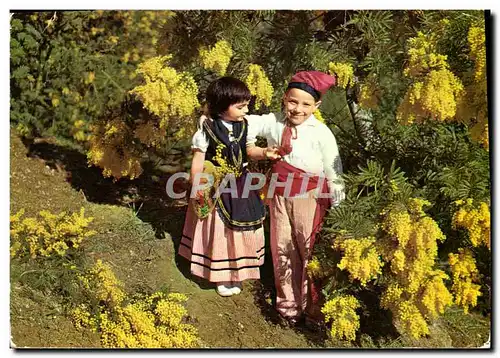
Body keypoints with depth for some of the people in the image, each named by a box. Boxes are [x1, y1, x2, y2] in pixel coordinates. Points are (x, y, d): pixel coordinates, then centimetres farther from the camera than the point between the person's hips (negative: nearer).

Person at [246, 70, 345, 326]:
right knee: (282, 250, 15)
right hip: (280, 195, 4)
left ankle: (312, 308, 25)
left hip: (309, 199, -4)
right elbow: (248, 123, 14)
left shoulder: (321, 133, -13)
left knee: (310, 251, 7)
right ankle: (288, 305, 33)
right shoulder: (274, 123, -3)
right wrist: (251, 147, 3)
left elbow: (333, 172, -9)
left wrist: (337, 206, -6)